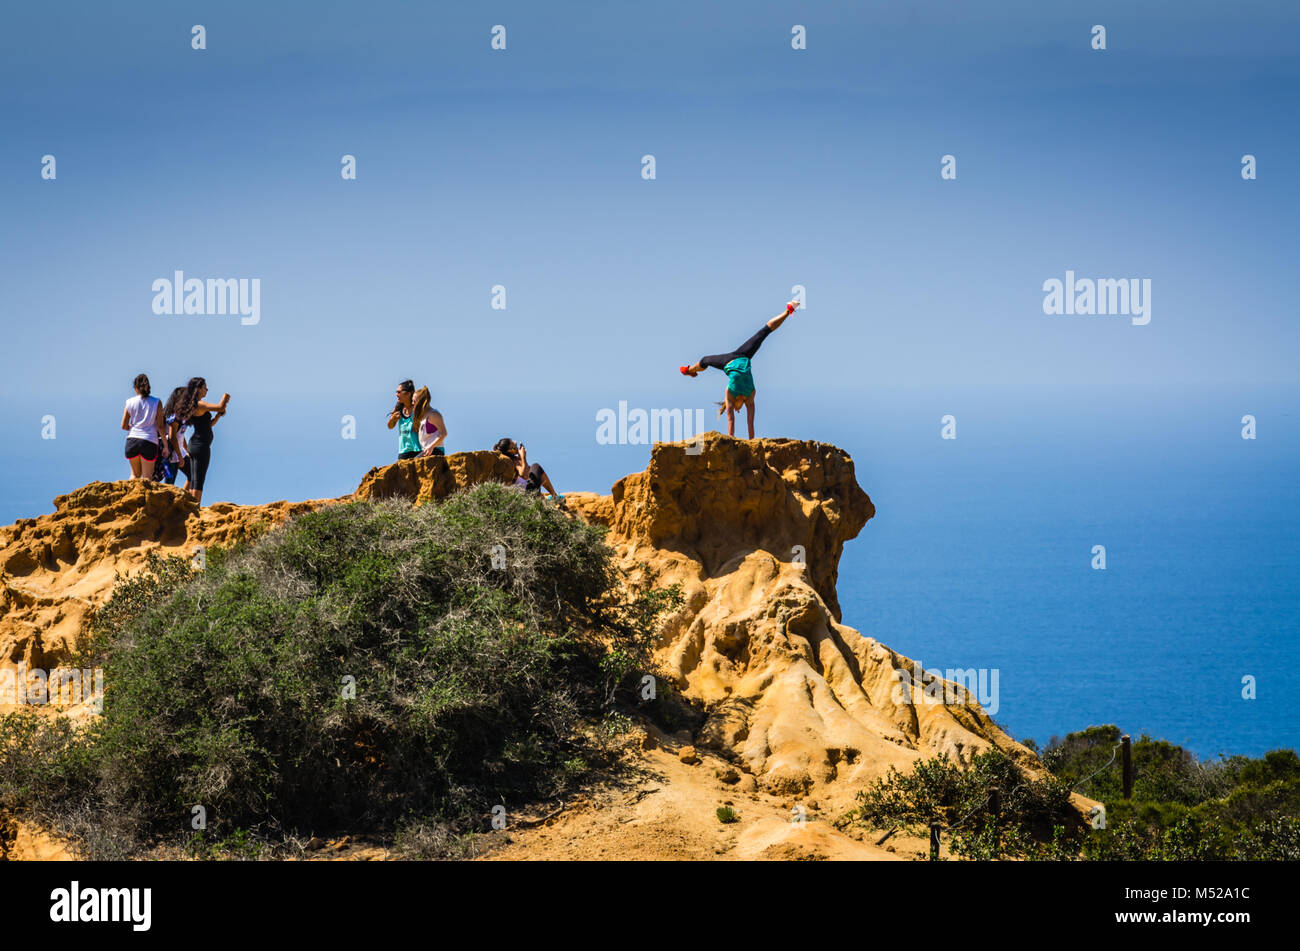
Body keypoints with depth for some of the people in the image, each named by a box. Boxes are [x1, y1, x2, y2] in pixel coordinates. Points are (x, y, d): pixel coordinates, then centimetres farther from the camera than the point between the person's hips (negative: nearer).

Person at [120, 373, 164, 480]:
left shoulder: (130, 402, 5)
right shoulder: (156, 402, 1)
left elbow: (124, 426, 6)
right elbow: (160, 426, -3)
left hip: (132, 440, 2)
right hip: (149, 442, -2)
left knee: (135, 474, 19)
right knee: (147, 477, 2)